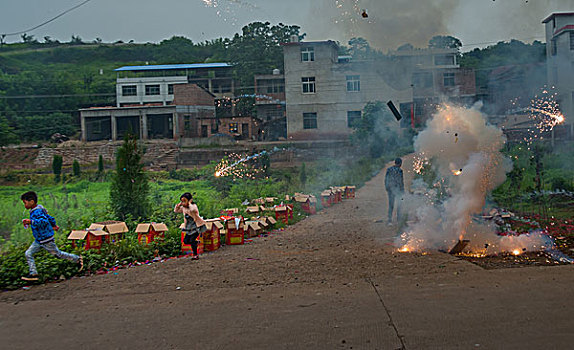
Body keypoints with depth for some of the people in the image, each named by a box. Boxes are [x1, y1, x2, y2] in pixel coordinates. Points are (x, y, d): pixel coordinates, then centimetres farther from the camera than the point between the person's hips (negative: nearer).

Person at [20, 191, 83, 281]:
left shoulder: (37, 212, -23)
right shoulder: (34, 211, 8)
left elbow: (44, 221, -40)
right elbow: (50, 218, 19)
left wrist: (31, 222, -43)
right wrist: (54, 225, 36)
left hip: (46, 240, -10)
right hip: (39, 240, 10)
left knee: (58, 254, 5)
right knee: (28, 253, 4)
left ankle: (77, 259, 21)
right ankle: (33, 274, 8)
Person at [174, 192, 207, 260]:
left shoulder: (193, 206, -18)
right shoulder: (183, 208, 4)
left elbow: (192, 209, -42)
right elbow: (176, 210, 13)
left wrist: (189, 203, -28)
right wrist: (179, 204, -1)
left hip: (197, 227, -8)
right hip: (189, 228, 8)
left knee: (192, 240, -14)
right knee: (186, 241, 2)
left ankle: (195, 255, 0)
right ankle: (196, 242, 30)